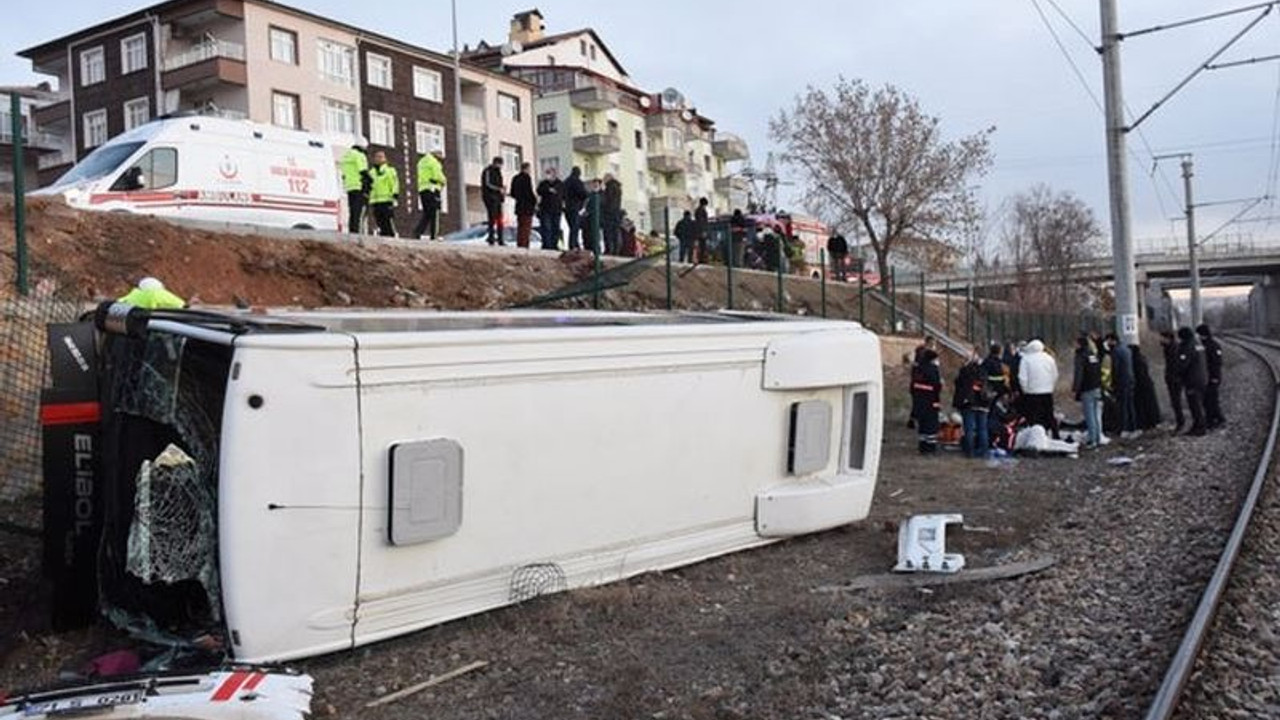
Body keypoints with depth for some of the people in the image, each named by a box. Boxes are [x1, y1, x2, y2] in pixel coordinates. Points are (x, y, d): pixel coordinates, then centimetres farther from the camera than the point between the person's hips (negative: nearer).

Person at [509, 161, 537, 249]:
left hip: (519, 206, 8)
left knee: (520, 226, 13)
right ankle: (524, 245, -12)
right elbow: (529, 192, -16)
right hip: (527, 206, -8)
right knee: (526, 226, -7)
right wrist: (535, 202, -6)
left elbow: (512, 193, 16)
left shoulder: (515, 178, 13)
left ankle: (519, 244, 13)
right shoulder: (527, 177, -10)